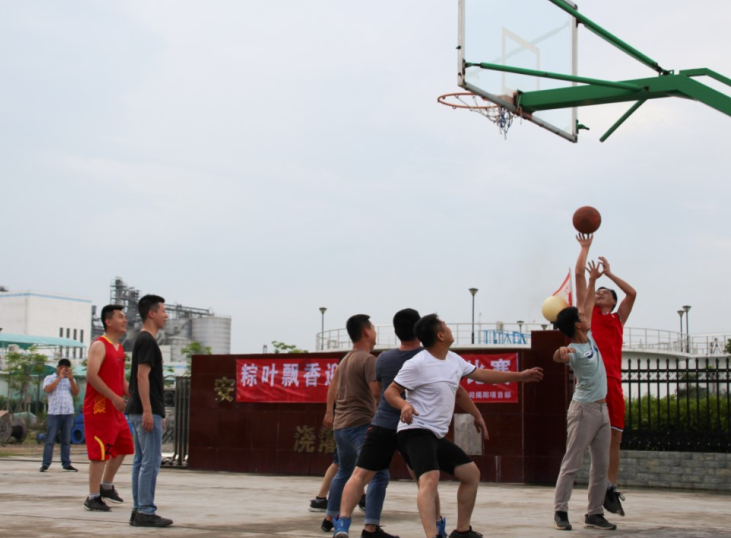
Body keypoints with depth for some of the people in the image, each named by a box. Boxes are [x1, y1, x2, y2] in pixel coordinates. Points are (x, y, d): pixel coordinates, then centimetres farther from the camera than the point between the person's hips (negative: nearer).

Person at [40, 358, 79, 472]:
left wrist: (71, 379, -9)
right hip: (54, 413, -3)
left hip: (68, 413, 3)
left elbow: (76, 393, 2)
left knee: (66, 440, 5)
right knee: (50, 440, -4)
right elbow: (48, 389, -13)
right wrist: (59, 377, -12)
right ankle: (45, 464, -4)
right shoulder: (49, 378, 6)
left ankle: (66, 464, 7)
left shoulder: (70, 380, 16)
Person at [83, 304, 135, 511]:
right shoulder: (99, 346, -12)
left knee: (122, 447, 16)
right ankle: (93, 497, -3)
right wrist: (114, 397, -24)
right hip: (99, 407, -9)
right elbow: (91, 375, -22)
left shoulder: (119, 348, 16)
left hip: (115, 409, 9)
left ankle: (106, 486, 31)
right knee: (100, 452, -8)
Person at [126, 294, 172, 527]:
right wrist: (148, 411, -23)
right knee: (151, 461, -9)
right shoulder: (147, 341, -13)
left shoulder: (144, 340, 18)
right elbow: (142, 376, -20)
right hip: (146, 411, -10)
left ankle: (139, 510, 13)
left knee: (141, 460, 10)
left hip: (141, 411, 10)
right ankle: (146, 512, -8)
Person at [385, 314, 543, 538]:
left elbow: (481, 374, 24)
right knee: (430, 479, -32)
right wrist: (404, 404, -35)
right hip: (416, 432, -10)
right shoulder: (417, 364, -15)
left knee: (472, 473, 18)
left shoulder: (454, 360, 10)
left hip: (437, 435, 10)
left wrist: (519, 376, 28)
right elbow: (390, 391, -13)